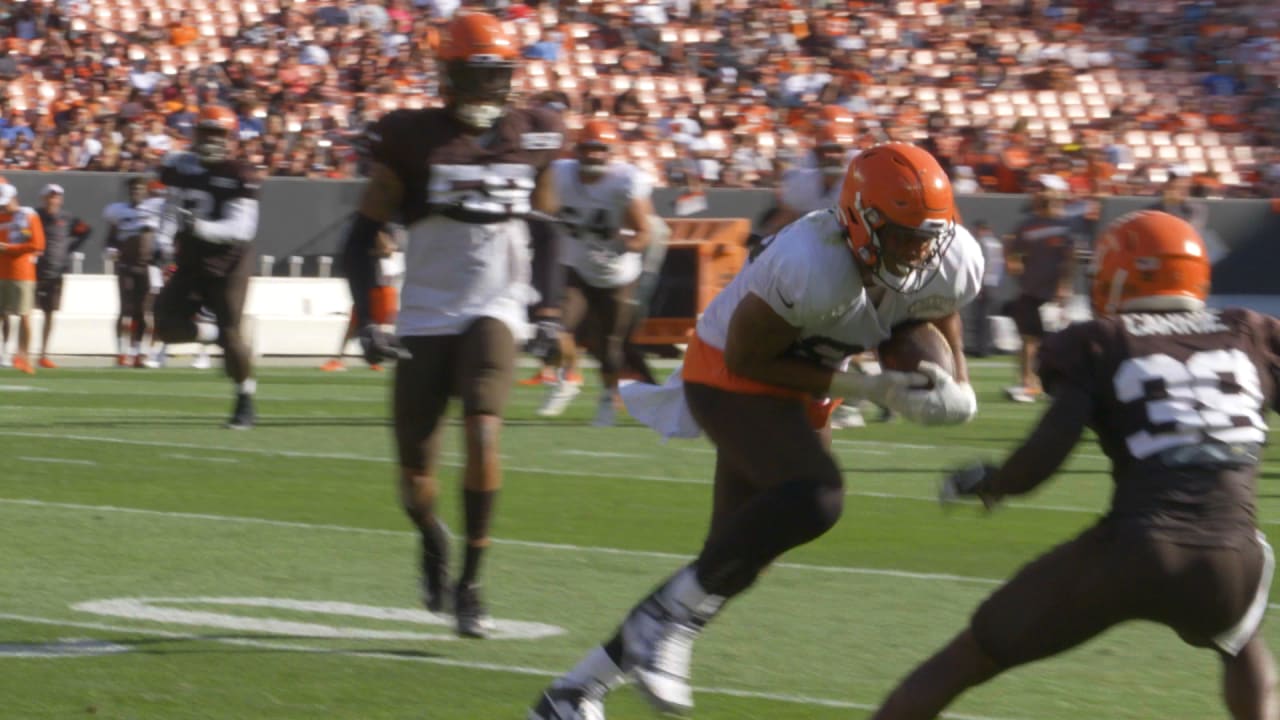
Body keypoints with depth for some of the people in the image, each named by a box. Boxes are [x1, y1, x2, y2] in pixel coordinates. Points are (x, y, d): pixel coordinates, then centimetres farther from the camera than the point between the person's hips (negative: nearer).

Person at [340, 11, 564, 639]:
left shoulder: (533, 138, 4)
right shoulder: (413, 139, -6)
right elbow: (363, 237, -2)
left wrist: (547, 309, 11)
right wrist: (367, 323, -11)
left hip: (494, 313, 1)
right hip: (425, 320, -1)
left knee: (482, 436, -24)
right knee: (415, 480, 1)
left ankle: (470, 583, -11)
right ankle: (432, 540, 38)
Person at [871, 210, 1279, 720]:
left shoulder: (1099, 345, 9)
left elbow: (1045, 454, -3)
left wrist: (985, 483, 16)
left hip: (1129, 554, -2)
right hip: (1229, 563, 2)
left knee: (967, 659, 18)